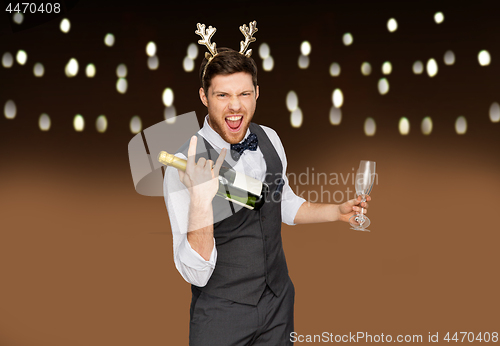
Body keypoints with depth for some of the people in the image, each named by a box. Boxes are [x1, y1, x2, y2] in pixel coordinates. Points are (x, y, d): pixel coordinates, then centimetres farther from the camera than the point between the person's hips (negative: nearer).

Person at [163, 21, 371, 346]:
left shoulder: (269, 139, -3)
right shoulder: (185, 166, -23)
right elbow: (196, 274, -26)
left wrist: (338, 210, 3)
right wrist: (200, 200, -39)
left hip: (279, 301, 6)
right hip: (221, 316, -5)